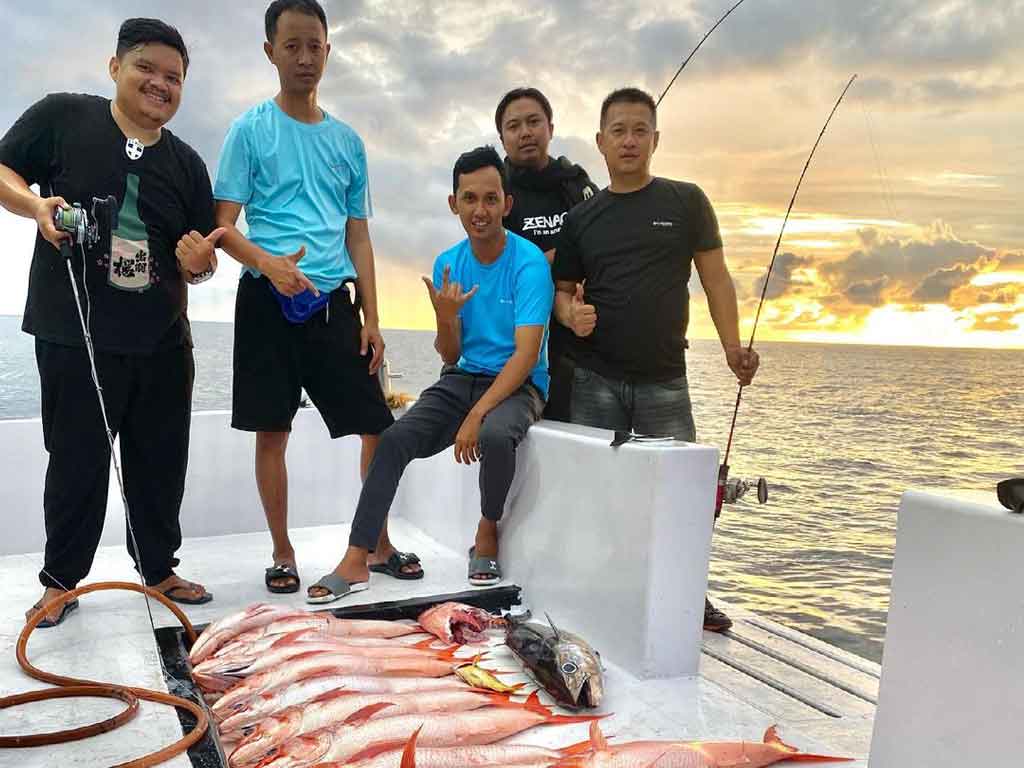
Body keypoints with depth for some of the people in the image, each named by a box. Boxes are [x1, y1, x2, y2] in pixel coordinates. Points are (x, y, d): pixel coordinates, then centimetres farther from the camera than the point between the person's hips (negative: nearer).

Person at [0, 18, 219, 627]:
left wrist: (199, 260, -9)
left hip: (162, 342, 4)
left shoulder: (186, 164, 11)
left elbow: (199, 261, 13)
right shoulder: (62, 117, 1)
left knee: (161, 462, 11)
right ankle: (61, 580, 23)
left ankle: (159, 568, 28)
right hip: (75, 336, -3)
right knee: (78, 461, 5)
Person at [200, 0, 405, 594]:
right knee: (272, 431, 4)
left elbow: (358, 236, 13)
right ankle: (283, 554, 21)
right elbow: (224, 226, -3)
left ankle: (379, 545, 20)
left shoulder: (347, 140, 12)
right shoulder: (251, 130, 1)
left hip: (334, 303, 3)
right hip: (269, 302, -3)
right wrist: (269, 263, -24)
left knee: (378, 425, 2)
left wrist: (372, 319, 6)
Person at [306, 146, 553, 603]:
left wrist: (477, 414, -27)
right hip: (463, 378, 5)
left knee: (495, 435, -36)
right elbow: (451, 357, 5)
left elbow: (526, 354, -19)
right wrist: (446, 316, -17)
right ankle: (355, 561, -10)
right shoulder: (448, 264, 4)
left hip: (518, 385, -5)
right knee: (395, 439, -16)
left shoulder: (529, 263, -12)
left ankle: (487, 533, -5)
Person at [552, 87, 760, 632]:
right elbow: (563, 291, 13)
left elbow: (715, 278, 5)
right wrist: (572, 314, -11)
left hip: (664, 380, -1)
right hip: (595, 381, 1)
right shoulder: (581, 218, 10)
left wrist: (733, 348, -4)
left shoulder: (686, 202, 7)